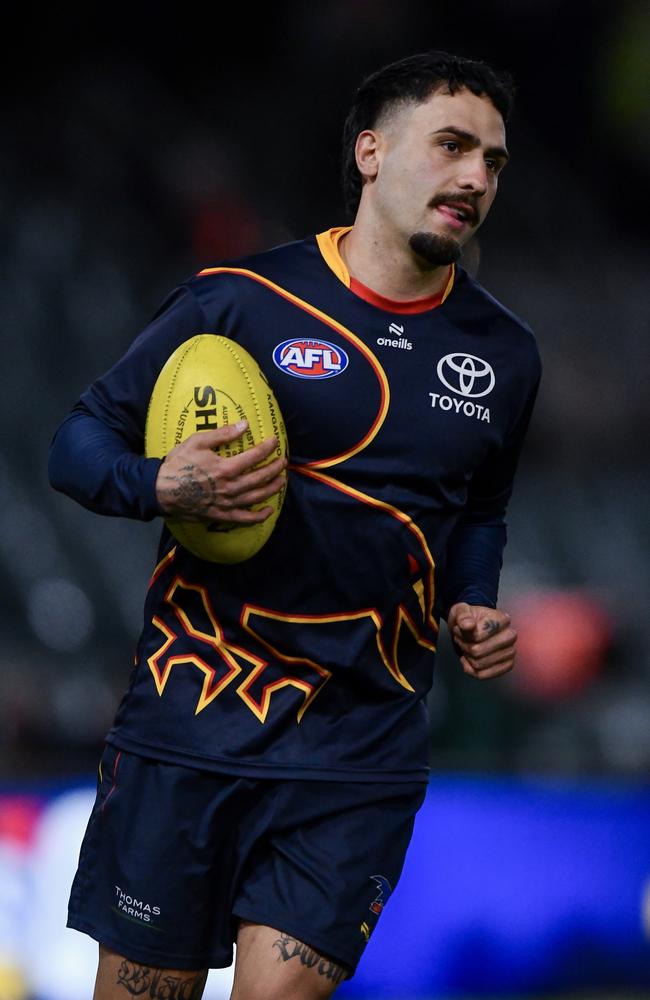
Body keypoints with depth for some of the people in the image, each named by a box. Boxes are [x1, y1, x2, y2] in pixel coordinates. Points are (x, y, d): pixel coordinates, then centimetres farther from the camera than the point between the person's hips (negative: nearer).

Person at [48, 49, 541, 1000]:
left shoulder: (504, 355, 9)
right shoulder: (238, 300, -4)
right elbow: (79, 441, 2)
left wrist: (471, 607, 8)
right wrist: (161, 486, -18)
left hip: (361, 748, 2)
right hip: (189, 724, -2)